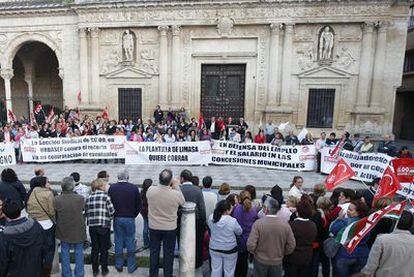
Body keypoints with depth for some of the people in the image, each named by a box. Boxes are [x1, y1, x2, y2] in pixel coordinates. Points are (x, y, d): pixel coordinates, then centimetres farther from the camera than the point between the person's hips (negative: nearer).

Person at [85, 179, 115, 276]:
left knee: (94, 248, 15)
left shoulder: (89, 197, 3)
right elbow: (111, 211, -10)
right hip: (104, 226, -3)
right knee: (104, 248, 11)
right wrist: (109, 217, 11)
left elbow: (86, 212, 6)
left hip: (92, 226, 4)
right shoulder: (105, 196, -9)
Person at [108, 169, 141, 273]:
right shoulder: (134, 188, -12)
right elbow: (139, 205, -5)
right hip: (130, 219, -1)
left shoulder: (112, 187, -8)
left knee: (118, 242, 13)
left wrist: (114, 215, 14)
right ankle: (131, 266, 18)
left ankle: (119, 266, 25)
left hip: (117, 219, 2)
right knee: (130, 243, 9)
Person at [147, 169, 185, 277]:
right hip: (170, 228, -2)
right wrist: (176, 186, -1)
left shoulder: (150, 190, -18)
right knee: (168, 253, 15)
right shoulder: (176, 194, -24)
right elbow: (183, 202, -3)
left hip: (154, 227, 2)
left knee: (154, 252, 19)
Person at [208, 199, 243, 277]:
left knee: (215, 270, 19)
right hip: (229, 250, -3)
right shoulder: (232, 221, -26)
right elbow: (239, 232, -9)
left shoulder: (211, 218, -15)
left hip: (214, 249, 4)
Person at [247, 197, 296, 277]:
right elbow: (291, 246, -7)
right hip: (277, 262, 2)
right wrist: (281, 254, 10)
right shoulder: (285, 225, -14)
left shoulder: (258, 223, -22)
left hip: (260, 261, -1)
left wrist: (255, 252, 0)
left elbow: (251, 245, -22)